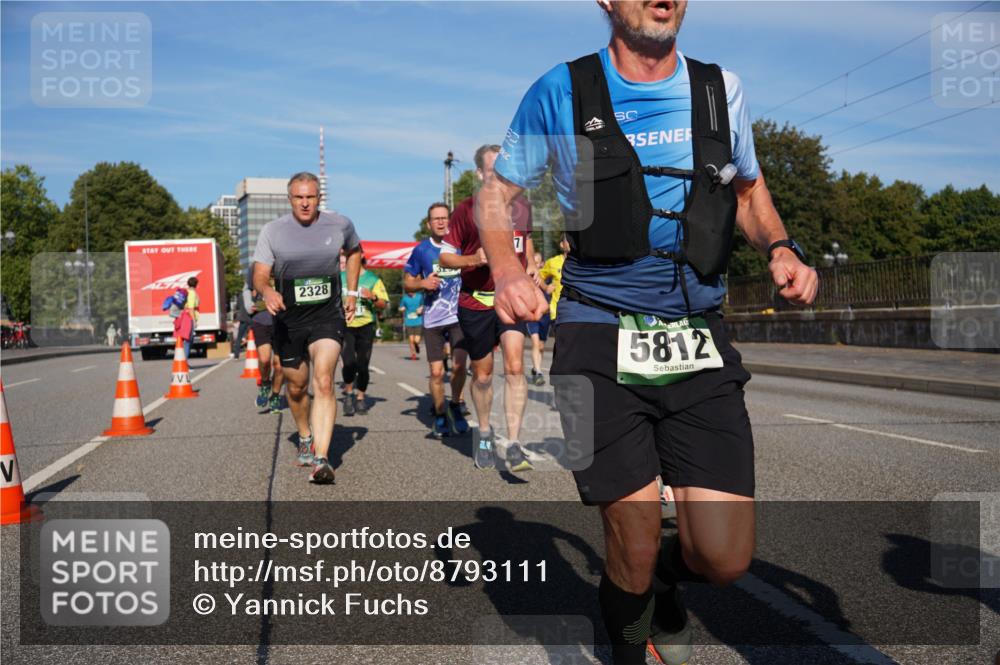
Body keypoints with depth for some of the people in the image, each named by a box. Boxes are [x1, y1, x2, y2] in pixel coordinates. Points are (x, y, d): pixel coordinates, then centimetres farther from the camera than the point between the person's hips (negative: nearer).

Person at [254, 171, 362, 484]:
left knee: (324, 382, -19)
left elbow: (354, 251, 20)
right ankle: (305, 438, 43)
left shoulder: (340, 224, -1)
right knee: (296, 386, 15)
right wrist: (267, 291, -33)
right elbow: (259, 275, -9)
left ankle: (321, 459, -23)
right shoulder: (272, 230, -4)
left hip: (328, 316, -1)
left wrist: (352, 292, 12)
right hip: (288, 319, 1)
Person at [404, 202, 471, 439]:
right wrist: (423, 283, -11)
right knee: (436, 372, 2)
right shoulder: (421, 250, 3)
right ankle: (440, 416, 21)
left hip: (460, 315, 0)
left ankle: (456, 406, 9)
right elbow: (407, 283, 9)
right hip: (433, 319, 0)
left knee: (459, 364, -16)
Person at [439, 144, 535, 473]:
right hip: (475, 302, -1)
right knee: (482, 374, 9)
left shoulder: (522, 206, 5)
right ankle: (484, 434, 34)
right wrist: (473, 259, -21)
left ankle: (514, 445, -11)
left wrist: (530, 264, 6)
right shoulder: (466, 210, -6)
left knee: (515, 367, -16)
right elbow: (445, 256, -2)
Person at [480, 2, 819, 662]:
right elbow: (497, 195, 9)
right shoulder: (561, 93, 1)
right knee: (635, 550, -4)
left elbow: (750, 189, 24)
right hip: (601, 339, -2)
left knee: (725, 557, -5)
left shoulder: (722, 89, 9)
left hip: (698, 342, 3)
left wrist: (780, 248, 2)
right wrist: (508, 268, -12)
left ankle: (666, 583, 33)